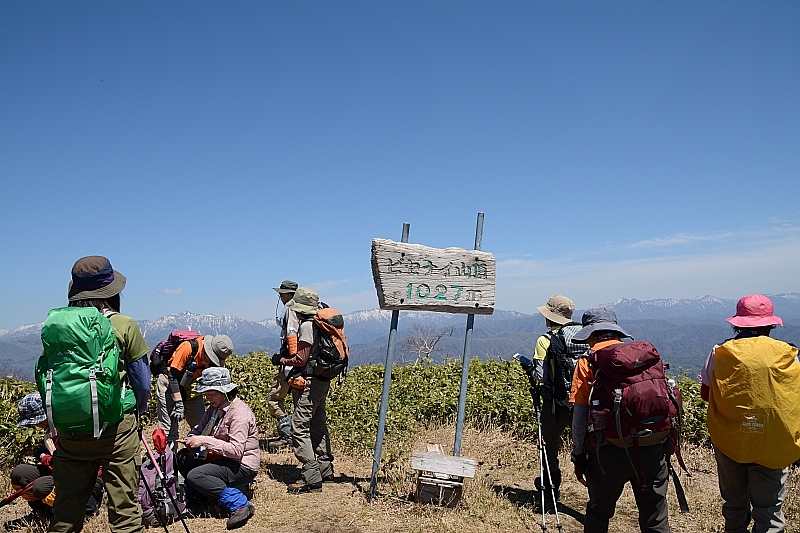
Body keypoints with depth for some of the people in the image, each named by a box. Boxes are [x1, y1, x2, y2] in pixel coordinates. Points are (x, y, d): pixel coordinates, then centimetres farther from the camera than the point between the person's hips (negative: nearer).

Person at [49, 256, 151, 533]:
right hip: (117, 429, -3)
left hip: (70, 430, 4)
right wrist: (137, 411, 16)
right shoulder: (124, 325, -9)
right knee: (124, 510, 7)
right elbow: (143, 384, -4)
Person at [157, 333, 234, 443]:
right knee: (169, 430, -8)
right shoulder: (188, 347, -30)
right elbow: (173, 376, -26)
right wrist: (178, 404, -25)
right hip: (169, 385, -5)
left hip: (191, 389, 5)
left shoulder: (214, 360, -13)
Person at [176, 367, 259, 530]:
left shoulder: (239, 412, -21)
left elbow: (236, 450, -28)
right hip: (221, 458, 9)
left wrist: (205, 441, -29)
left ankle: (239, 504, -18)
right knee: (182, 458, 3)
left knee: (195, 476, -23)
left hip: (243, 466, -9)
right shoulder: (214, 408, 7)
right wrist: (191, 438, -9)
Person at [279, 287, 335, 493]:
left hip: (309, 384, -10)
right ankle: (325, 470, 30)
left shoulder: (307, 326, -15)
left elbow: (301, 360, -17)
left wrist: (282, 360, 0)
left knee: (299, 428, -8)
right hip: (321, 382, 10)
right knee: (318, 426, 19)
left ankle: (311, 478, -9)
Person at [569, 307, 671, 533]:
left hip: (612, 450, -3)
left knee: (599, 512, 14)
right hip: (652, 447, 4)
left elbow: (580, 415, -4)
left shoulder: (588, 361, -1)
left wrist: (579, 456, 4)